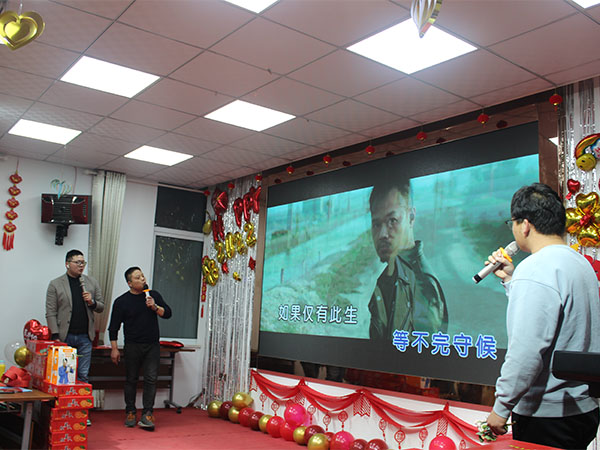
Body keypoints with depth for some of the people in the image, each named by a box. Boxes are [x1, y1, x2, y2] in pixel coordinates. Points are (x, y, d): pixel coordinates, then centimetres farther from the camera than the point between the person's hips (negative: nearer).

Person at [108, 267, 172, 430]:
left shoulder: (154, 295, 7)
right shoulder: (121, 301, -1)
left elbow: (168, 313, 5)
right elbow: (114, 327, 1)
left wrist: (155, 307, -12)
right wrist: (114, 348, -3)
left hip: (152, 346, 1)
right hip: (132, 346, -1)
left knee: (151, 379, -6)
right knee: (131, 380, 7)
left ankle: (147, 414, -3)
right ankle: (130, 413, 20)